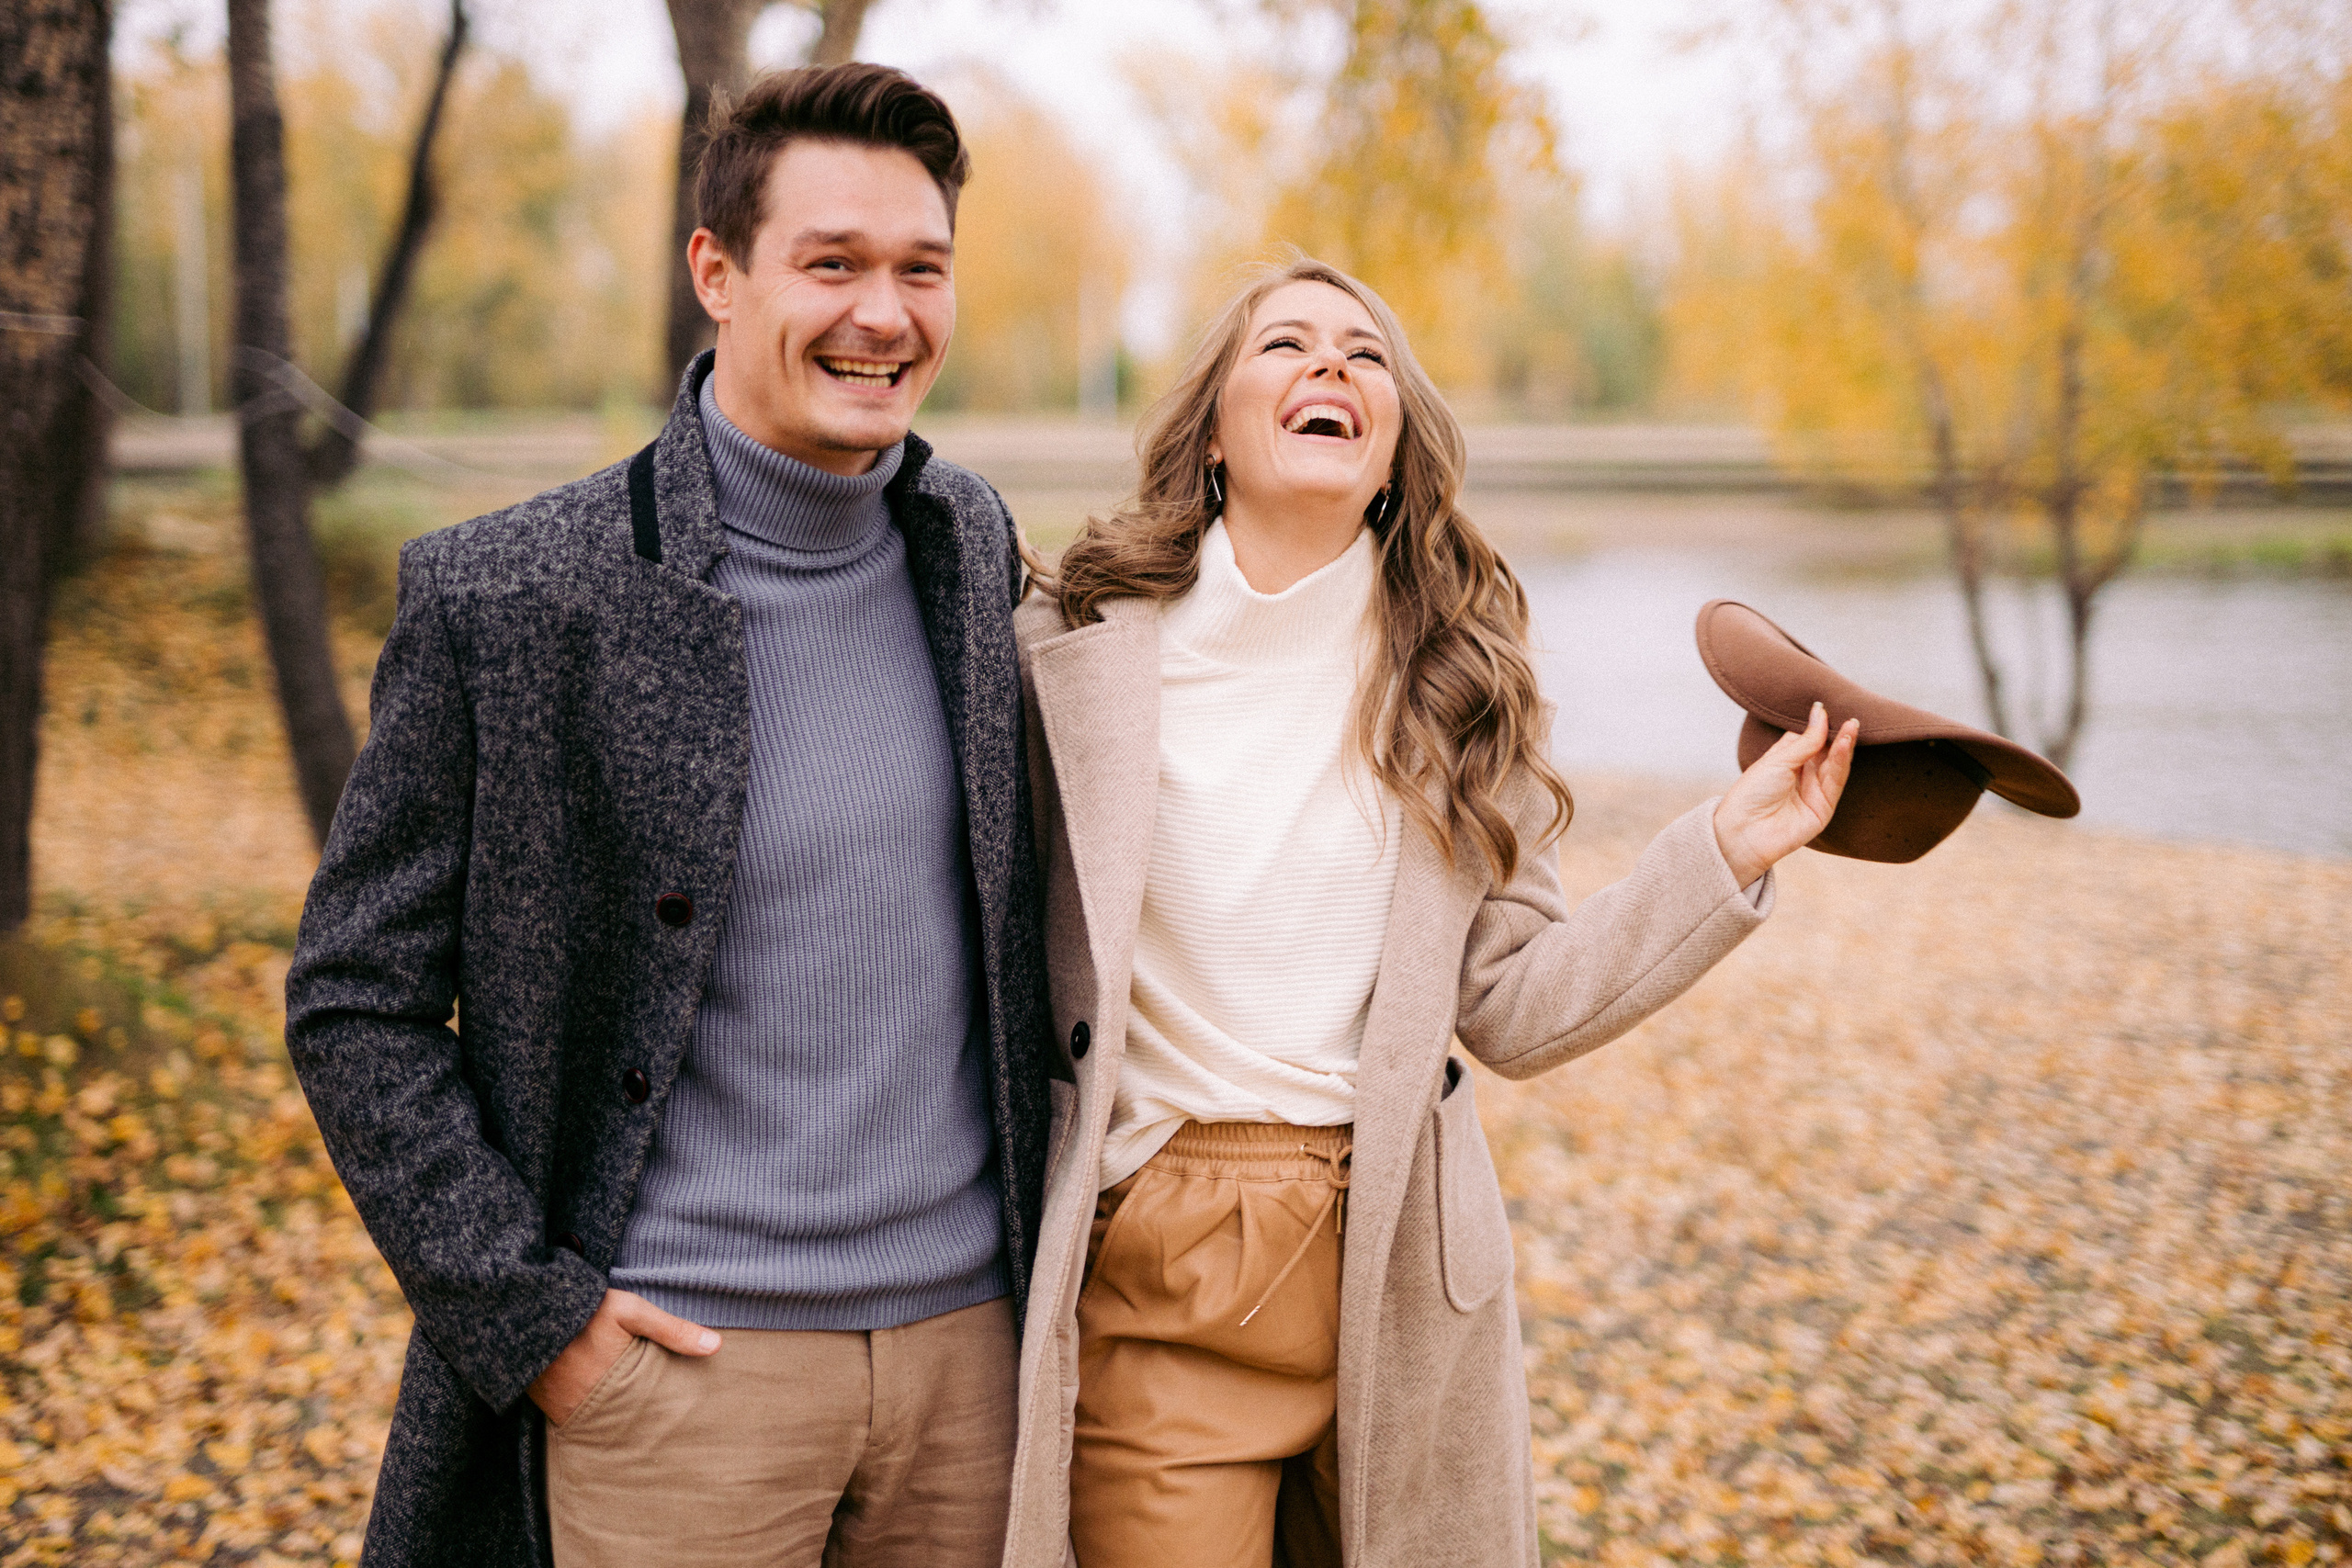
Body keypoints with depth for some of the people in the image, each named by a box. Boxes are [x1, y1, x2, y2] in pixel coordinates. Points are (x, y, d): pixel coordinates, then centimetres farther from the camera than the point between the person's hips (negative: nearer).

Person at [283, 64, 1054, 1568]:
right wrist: (525, 1314, -10)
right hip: (683, 1354, -4)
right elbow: (356, 1002, -5)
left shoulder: (975, 541, 3)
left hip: (969, 1332, 4)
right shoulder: (503, 595, -11)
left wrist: (1043, 1242, 11)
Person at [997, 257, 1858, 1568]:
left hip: (1398, 1267, 2)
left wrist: (1726, 857, -5)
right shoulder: (1084, 647, -3)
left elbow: (1513, 1008, 1)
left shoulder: (1459, 681, 3)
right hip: (1153, 1271, -2)